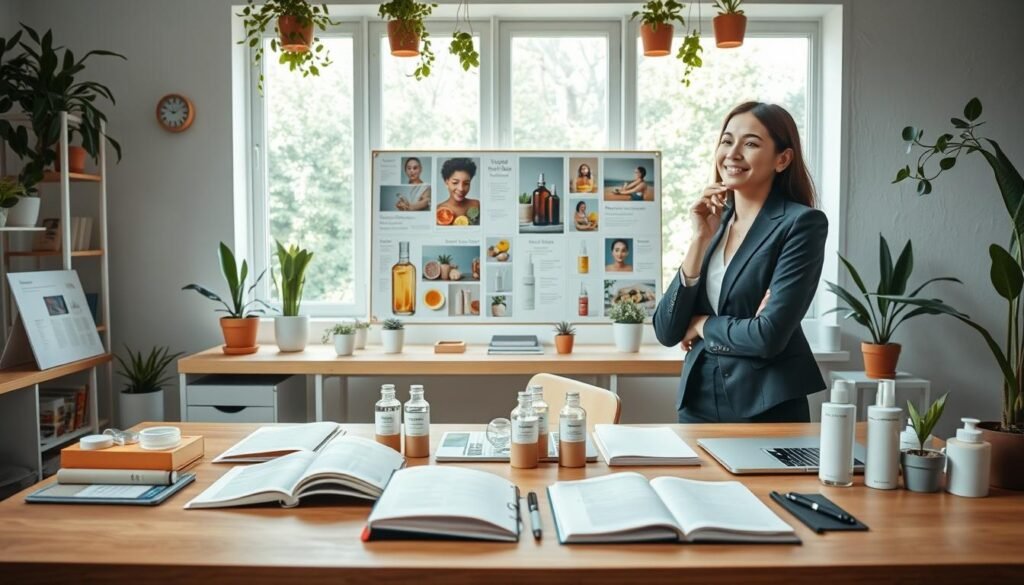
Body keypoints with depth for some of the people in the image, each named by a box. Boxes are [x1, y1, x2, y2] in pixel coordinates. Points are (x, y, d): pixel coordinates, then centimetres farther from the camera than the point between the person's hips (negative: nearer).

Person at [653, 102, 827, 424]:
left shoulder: (802, 223, -10)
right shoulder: (712, 220, 5)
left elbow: (769, 335, -20)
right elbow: (666, 332, -3)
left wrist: (702, 325, -4)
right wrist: (700, 239, -9)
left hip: (767, 410, -5)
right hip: (697, 404, 5)